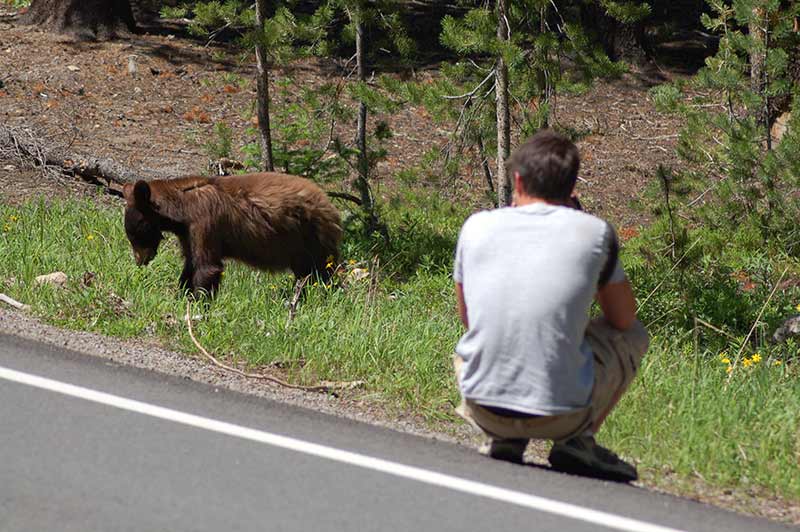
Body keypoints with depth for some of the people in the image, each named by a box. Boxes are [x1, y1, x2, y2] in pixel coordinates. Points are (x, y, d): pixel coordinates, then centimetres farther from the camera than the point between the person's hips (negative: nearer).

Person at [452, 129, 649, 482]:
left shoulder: (477, 225, 6)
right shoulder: (594, 232, 0)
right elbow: (623, 319, 15)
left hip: (483, 407, 3)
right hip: (562, 416, -3)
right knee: (632, 335, 25)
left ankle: (501, 441, 13)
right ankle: (578, 442, 8)